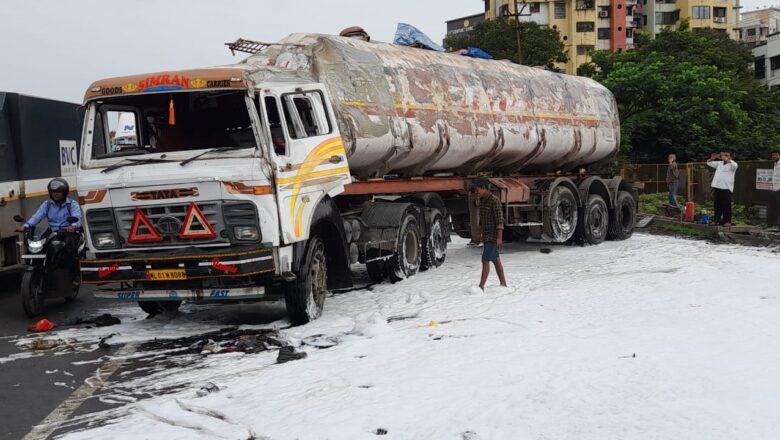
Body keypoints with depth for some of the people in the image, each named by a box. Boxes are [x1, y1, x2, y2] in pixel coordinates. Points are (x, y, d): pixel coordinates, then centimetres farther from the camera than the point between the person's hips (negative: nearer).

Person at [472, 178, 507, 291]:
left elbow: (500, 220, -20)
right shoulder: (482, 201, 10)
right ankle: (503, 284, 18)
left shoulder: (494, 201, -16)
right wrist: (480, 233, 22)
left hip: (493, 236, -9)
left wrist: (499, 237, -25)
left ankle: (481, 286, -14)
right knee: (496, 260, 12)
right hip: (486, 235, 9)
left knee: (485, 260, -12)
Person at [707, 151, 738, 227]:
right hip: (717, 187, 6)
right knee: (717, 205, 9)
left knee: (726, 205, -5)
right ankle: (717, 220, 15)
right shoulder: (719, 163, 18)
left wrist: (725, 159, -33)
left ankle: (727, 221, -2)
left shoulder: (732, 164, 1)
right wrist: (712, 158, 3)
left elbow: (734, 165, -23)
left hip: (726, 187, -6)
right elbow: (709, 163, 25)